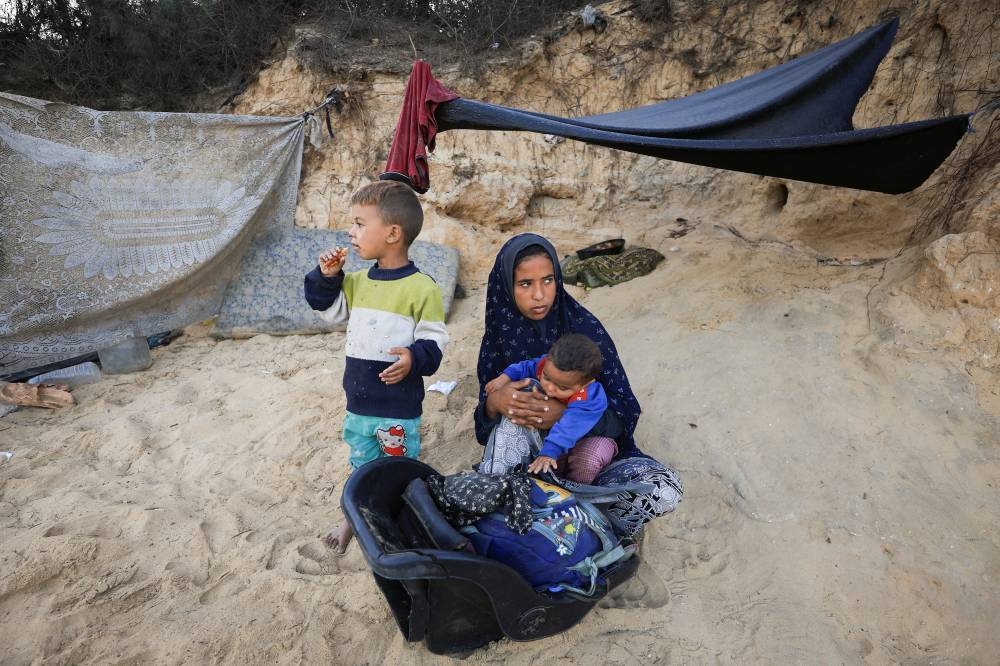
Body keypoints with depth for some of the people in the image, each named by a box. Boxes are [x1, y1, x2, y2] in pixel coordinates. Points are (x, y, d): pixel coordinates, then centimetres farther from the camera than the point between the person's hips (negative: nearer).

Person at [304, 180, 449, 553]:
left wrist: (414, 358, -33)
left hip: (399, 407, -6)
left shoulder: (421, 287, -18)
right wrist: (327, 277, 2)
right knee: (361, 466, 26)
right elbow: (331, 311, 16)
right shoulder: (358, 281, 4)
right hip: (358, 403, 7)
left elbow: (433, 341, -14)